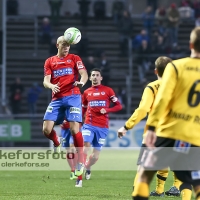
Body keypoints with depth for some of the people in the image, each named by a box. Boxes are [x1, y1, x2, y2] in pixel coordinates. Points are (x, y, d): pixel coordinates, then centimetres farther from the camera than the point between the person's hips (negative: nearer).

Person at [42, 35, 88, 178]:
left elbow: (84, 74, -1)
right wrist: (51, 86, -18)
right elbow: (46, 81, 7)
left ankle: (81, 161, -5)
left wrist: (81, 82, -25)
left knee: (74, 129, -16)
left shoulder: (74, 58, 10)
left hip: (73, 96, -3)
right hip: (56, 98, 3)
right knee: (46, 129, -10)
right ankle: (57, 144, 24)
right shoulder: (49, 61, 15)